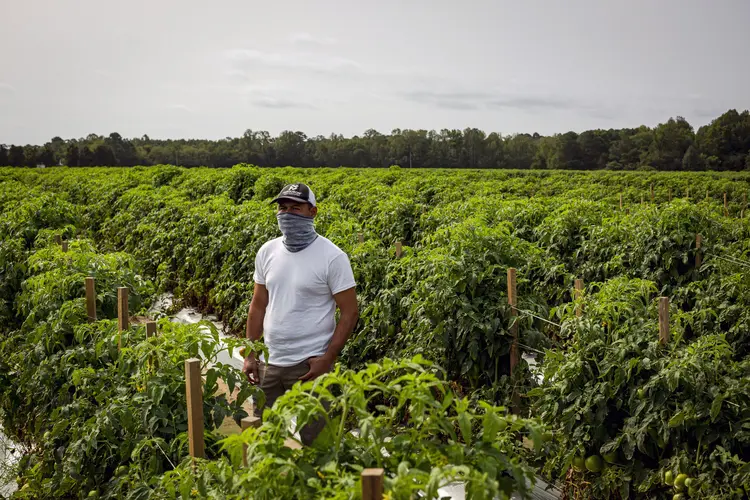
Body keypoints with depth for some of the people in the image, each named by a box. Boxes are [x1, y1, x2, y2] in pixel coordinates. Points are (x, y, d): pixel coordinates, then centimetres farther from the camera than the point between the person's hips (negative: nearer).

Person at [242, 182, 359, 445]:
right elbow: (258, 306, 11)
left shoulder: (332, 257, -11)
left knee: (313, 439, 4)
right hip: (269, 362, 5)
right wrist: (250, 355, 6)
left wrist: (328, 358, -15)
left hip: (310, 364, -5)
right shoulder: (267, 252, 4)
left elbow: (350, 312, -9)